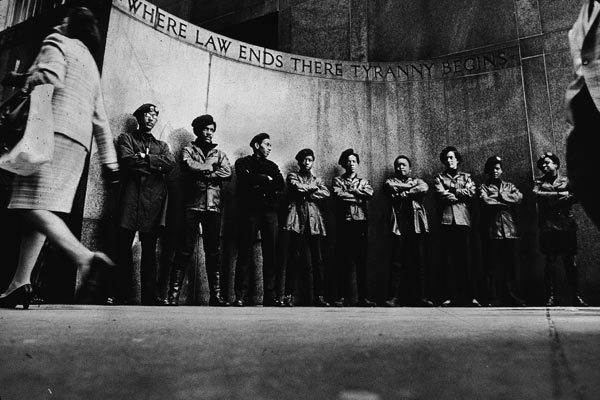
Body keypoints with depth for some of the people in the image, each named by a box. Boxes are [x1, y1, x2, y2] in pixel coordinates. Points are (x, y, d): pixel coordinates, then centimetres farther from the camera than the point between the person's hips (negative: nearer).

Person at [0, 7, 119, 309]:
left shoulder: (57, 43, 9)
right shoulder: (91, 64, 31)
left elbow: (49, 77, -14)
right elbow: (100, 118, 24)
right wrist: (109, 159, 20)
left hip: (54, 131, -8)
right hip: (79, 142, 8)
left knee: (34, 207, -16)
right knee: (39, 209, 5)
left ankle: (86, 259, -33)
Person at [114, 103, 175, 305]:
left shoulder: (161, 145, 25)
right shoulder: (126, 138, 17)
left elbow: (171, 162, 4)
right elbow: (127, 160, -3)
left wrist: (145, 158, -4)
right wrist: (155, 165, -1)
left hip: (154, 199, 2)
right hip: (131, 196, -2)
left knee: (149, 250, 2)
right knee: (124, 247, -4)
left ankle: (149, 296, 3)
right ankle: (120, 295, 1)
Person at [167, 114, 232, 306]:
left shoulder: (219, 153, 20)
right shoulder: (189, 150, 13)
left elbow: (228, 173, 1)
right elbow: (189, 166, -9)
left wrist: (202, 173, -6)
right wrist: (211, 167, 0)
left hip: (213, 206, 3)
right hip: (193, 205, -3)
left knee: (214, 252, 2)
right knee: (185, 250, -5)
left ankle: (215, 295, 6)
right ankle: (174, 294, -1)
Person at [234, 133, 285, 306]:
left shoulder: (272, 166, 24)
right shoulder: (243, 162, 13)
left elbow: (281, 187, 7)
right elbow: (246, 180, -8)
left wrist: (259, 185, -4)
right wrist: (266, 179, 2)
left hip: (270, 211, 4)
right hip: (250, 209, -3)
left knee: (271, 254, -1)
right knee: (245, 254, -6)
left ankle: (270, 295, 2)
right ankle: (241, 296, -3)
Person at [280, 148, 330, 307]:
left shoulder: (317, 180, 23)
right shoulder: (292, 176, 17)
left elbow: (326, 193, 3)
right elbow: (298, 187, -6)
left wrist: (308, 193, -3)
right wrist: (313, 188, 5)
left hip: (314, 219, 2)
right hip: (296, 218, -2)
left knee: (317, 259, -3)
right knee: (293, 258, -6)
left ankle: (319, 296, 0)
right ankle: (289, 295, -2)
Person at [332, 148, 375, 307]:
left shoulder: (363, 181, 19)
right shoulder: (338, 180, 12)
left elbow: (370, 193, -3)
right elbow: (338, 194, -9)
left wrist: (352, 190, -3)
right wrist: (358, 196, -4)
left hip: (361, 223, 2)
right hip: (344, 223, -2)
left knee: (361, 261, 1)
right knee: (343, 261, -3)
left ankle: (362, 297, 4)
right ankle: (342, 297, 2)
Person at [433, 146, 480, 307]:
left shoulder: (466, 177, 18)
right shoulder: (439, 178, 15)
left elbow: (471, 192, -1)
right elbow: (442, 195, -3)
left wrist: (452, 191, -2)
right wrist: (461, 194, 0)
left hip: (463, 219, 1)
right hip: (447, 220, 0)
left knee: (466, 258, -3)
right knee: (448, 259, -3)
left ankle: (471, 296, 0)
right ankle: (450, 296, -1)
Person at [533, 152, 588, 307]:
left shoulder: (566, 180, 13)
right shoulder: (539, 181, 13)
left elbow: (574, 197, -2)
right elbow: (537, 194, -8)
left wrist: (551, 200, -11)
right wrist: (560, 194, -12)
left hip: (567, 226, 1)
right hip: (548, 227, 0)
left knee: (570, 262, 2)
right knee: (550, 261, -1)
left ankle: (575, 296, 10)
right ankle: (551, 297, 2)